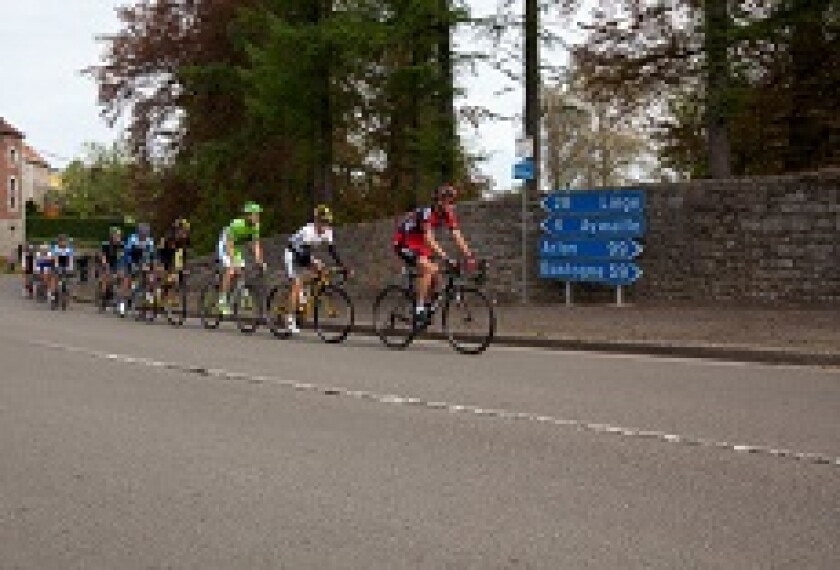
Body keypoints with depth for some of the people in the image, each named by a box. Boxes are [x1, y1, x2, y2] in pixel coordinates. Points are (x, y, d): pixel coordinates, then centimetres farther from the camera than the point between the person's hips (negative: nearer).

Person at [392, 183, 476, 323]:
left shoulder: (449, 215, -7)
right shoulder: (426, 213, -29)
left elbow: (458, 238, -11)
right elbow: (429, 239, -37)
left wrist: (470, 257, -22)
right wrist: (445, 258, -46)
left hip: (419, 244, 8)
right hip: (404, 243, -8)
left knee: (435, 270, -5)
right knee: (427, 268, -24)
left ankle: (427, 302, 13)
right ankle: (419, 309, -21)